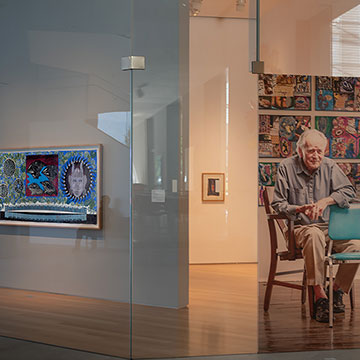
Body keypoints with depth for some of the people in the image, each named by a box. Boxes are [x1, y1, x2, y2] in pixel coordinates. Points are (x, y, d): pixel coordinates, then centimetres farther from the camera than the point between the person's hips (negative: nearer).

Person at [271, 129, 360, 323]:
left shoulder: (329, 166, 7)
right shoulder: (286, 167, -1)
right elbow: (278, 204, -1)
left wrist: (325, 201, -13)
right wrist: (300, 209, -20)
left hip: (330, 226, 3)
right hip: (300, 227, -3)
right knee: (314, 235, -40)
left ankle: (337, 290, -4)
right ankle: (320, 295, -34)